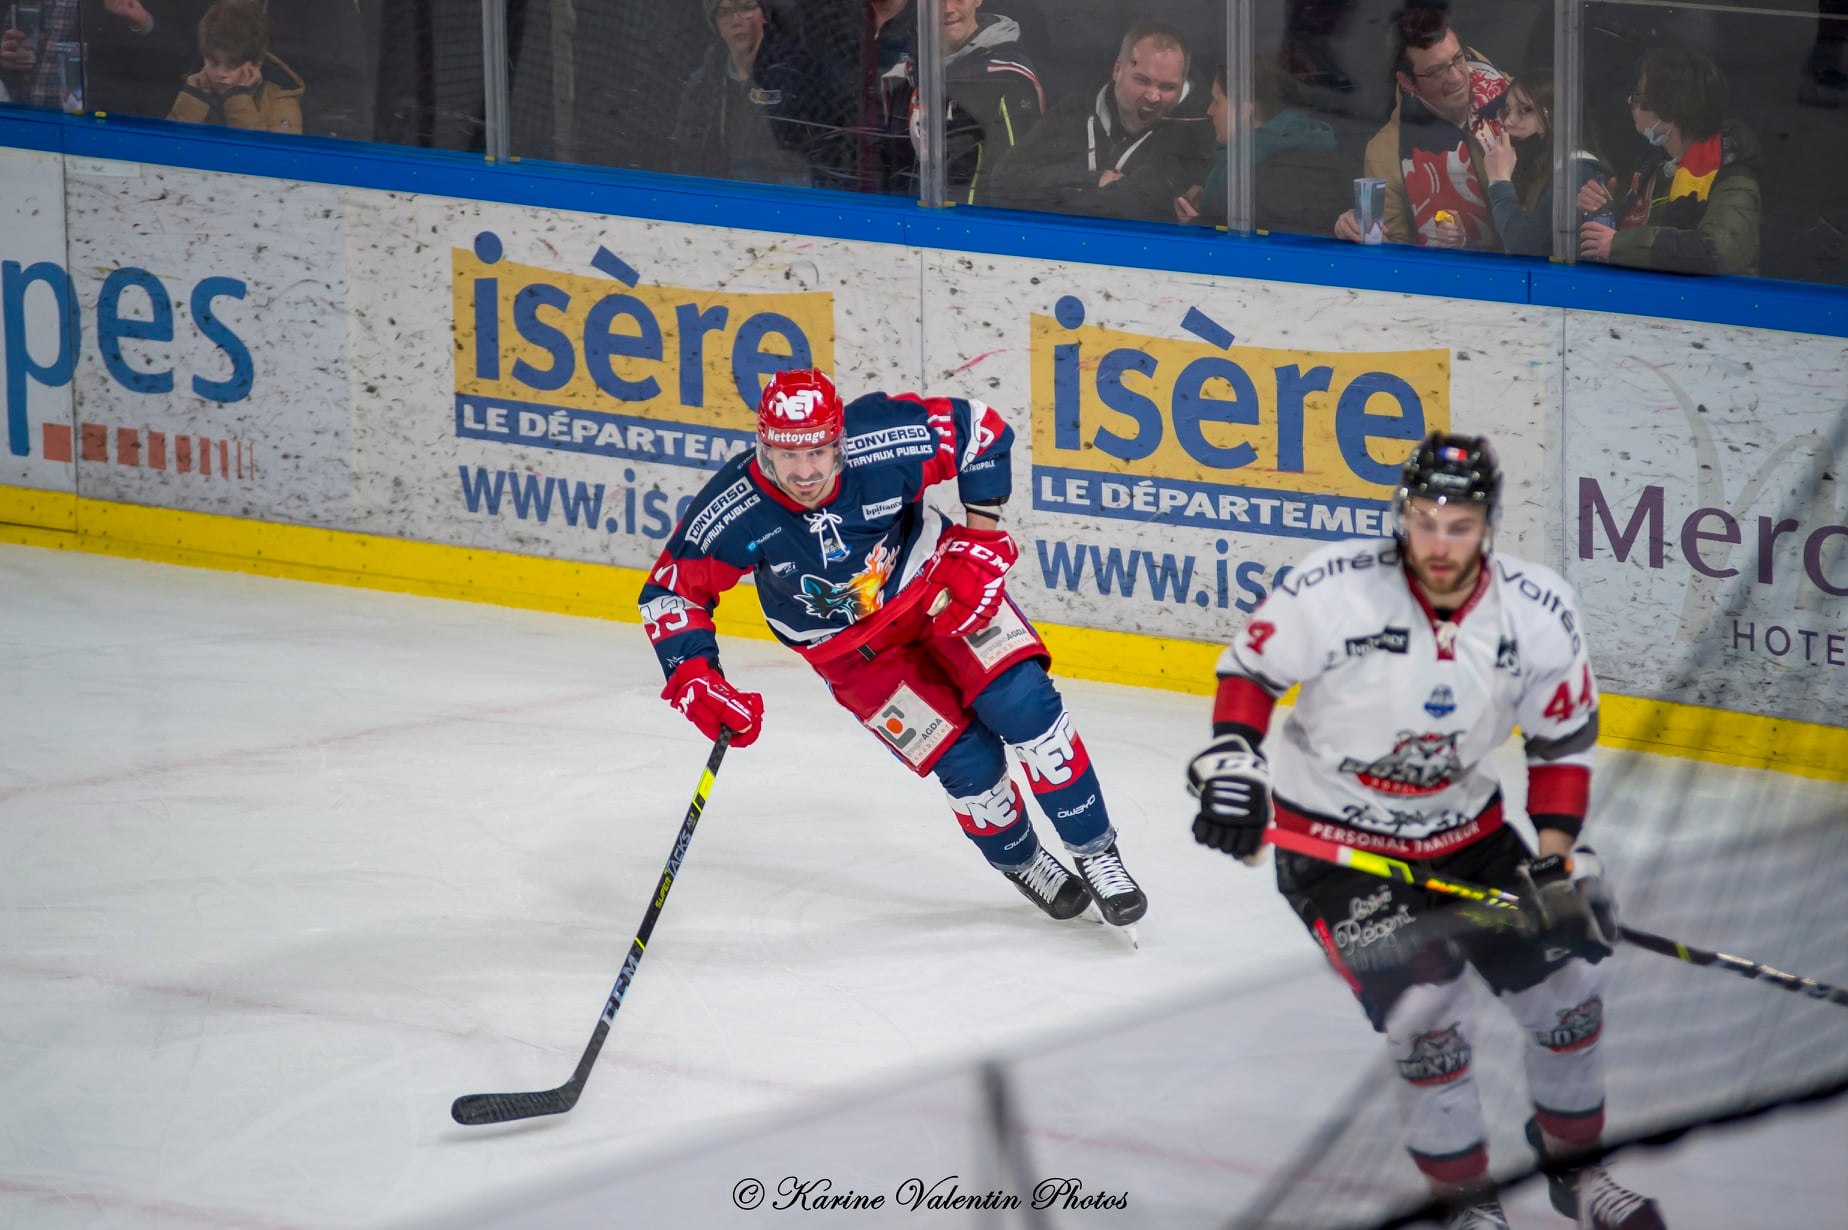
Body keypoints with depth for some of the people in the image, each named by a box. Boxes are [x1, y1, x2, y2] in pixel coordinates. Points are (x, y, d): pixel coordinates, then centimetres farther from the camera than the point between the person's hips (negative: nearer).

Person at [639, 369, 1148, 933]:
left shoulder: (882, 446, -31)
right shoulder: (732, 511, -29)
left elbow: (982, 430, -16)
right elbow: (669, 591, -15)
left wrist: (983, 538, -17)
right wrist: (695, 682, -26)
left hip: (937, 586, 0)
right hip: (850, 647, 0)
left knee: (1024, 706, -16)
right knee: (965, 757, -10)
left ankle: (1096, 854, 2)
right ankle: (1023, 865, 19)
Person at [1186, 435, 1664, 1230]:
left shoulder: (1539, 613, -15)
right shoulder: (1333, 590, -25)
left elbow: (1563, 739, -1)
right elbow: (1250, 668, -7)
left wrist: (1560, 861, -7)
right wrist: (1232, 762, -21)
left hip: (1466, 828, 4)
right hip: (1330, 833, -4)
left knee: (1563, 983, 4)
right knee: (1424, 1007, -19)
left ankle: (1574, 1165, 30)